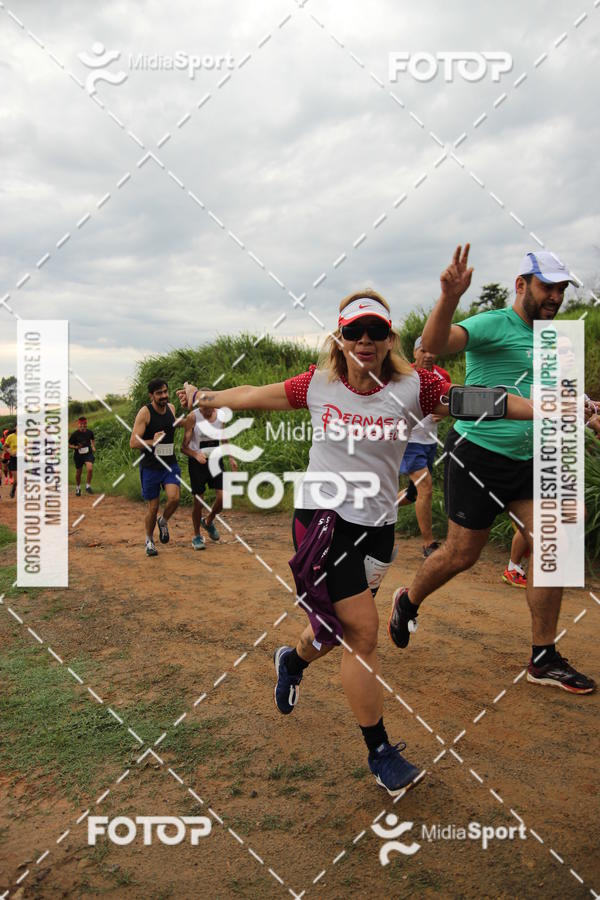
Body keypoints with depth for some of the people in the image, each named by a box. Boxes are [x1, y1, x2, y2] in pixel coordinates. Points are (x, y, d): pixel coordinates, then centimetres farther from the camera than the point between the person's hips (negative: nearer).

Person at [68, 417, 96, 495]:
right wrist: (76, 447, -22)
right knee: (78, 473, 11)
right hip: (78, 455, -1)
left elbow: (92, 440, 18)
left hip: (88, 454, 1)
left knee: (90, 469, -22)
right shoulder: (75, 434, -12)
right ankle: (78, 488, 35)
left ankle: (88, 486, -5)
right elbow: (69, 444, -4)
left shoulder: (89, 432, -3)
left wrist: (93, 447, 2)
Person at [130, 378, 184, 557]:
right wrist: (152, 442, -35)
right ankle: (149, 540, 29)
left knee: (174, 498, -18)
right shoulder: (144, 412, -14)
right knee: (153, 508, 4)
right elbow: (133, 443, -19)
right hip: (150, 467, -4)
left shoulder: (171, 408, 4)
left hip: (170, 464, 4)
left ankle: (163, 521, 15)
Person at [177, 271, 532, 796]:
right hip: (322, 517, -2)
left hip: (377, 525, 3)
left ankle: (294, 660, 54)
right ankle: (380, 752, 13)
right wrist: (205, 398, 8)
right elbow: (255, 395, 9)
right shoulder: (317, 385, -4)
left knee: (341, 629, 17)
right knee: (363, 631, -7)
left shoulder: (413, 388, -6)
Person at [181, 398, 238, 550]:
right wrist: (196, 455, -31)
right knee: (199, 502, 0)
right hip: (197, 462, -4)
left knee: (223, 497, -5)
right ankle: (196, 536, 19)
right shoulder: (193, 417, -12)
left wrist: (231, 458, 11)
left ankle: (209, 521, 25)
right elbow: (184, 446, -13)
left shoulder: (220, 415, 3)